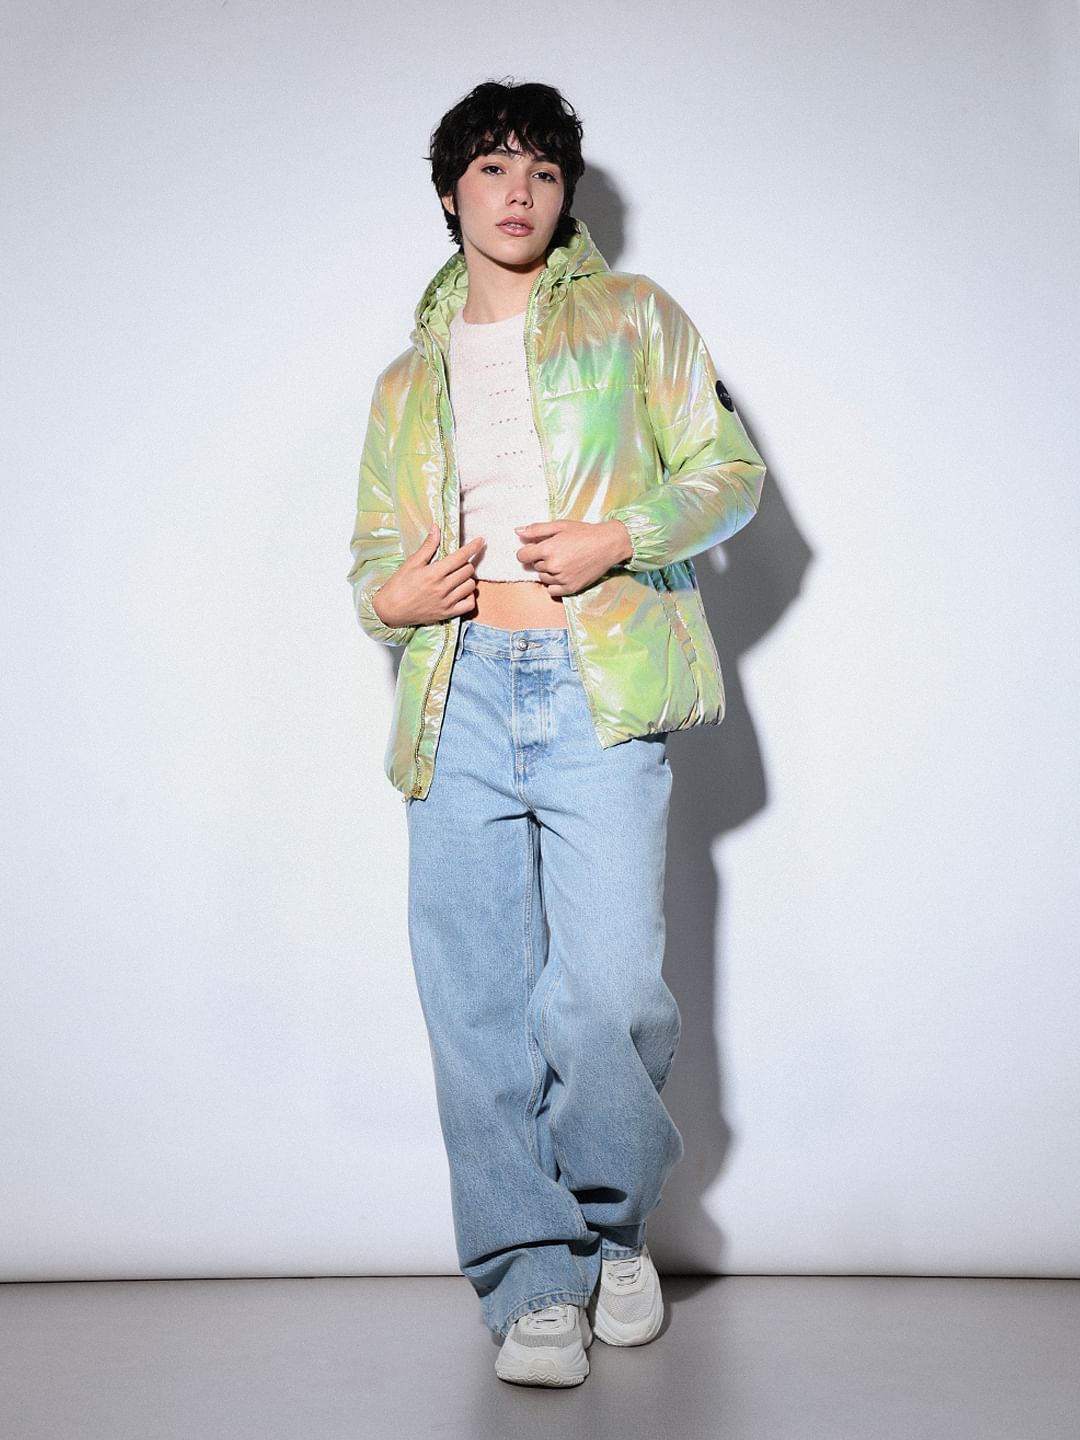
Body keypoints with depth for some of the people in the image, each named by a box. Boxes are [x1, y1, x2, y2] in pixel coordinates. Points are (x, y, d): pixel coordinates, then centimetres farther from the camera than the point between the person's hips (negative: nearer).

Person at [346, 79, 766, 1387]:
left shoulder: (633, 318, 14)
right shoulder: (407, 381, 23)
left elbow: (728, 469, 9)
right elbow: (374, 547, 24)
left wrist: (618, 538, -9)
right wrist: (388, 599, 0)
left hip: (600, 689, -3)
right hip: (460, 695, 3)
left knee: (605, 990, -10)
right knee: (479, 1007, -1)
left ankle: (611, 1224, 18)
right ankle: (535, 1281, 11)